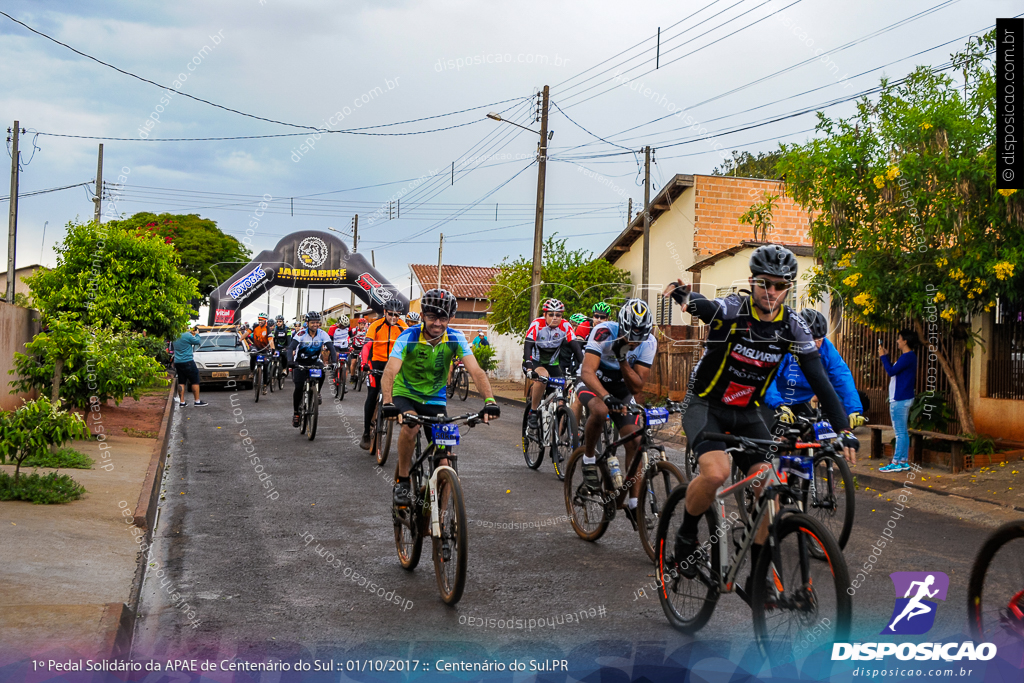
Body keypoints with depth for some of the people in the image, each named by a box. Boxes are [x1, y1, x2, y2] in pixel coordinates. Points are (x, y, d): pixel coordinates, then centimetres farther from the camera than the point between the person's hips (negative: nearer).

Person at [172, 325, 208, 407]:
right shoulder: (188, 336, -13)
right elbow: (198, 342, -3)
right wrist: (197, 334, 12)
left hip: (177, 362, 8)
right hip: (187, 362, -8)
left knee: (181, 382, 9)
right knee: (195, 381, 1)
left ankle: (181, 402, 6)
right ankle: (197, 401, 1)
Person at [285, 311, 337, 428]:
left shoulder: (322, 334, -14)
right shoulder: (301, 334, -20)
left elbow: (331, 348, -20)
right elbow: (291, 348, -30)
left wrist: (334, 361, -38)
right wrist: (290, 361, -48)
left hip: (314, 362, 2)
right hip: (300, 363, -1)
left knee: (322, 371, -32)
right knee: (299, 388, -13)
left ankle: (317, 393, -7)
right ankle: (296, 412, 5)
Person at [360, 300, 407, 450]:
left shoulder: (402, 327, -5)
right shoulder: (376, 326, -11)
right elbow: (367, 345, -19)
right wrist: (364, 362, -35)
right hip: (377, 362, -2)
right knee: (372, 396, -7)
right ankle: (366, 433, -2)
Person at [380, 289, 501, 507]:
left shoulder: (455, 339, -16)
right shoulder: (408, 338, -22)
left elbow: (476, 371, -23)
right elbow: (389, 372, -33)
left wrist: (490, 402, -40)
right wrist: (387, 403, -51)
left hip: (435, 399, 2)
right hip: (406, 394, -2)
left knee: (443, 457, -7)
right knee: (410, 425, -35)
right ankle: (402, 483, -17)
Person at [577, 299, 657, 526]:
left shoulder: (649, 343, -19)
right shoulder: (605, 332, -29)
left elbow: (636, 387, -21)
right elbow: (587, 372, -39)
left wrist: (622, 359, -34)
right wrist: (606, 396, -55)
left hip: (621, 391, 4)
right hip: (594, 385, -4)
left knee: (635, 442, -12)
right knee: (600, 410, -39)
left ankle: (633, 503, -2)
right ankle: (589, 458, -13)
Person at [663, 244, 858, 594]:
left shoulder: (793, 327, -8)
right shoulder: (731, 310, -18)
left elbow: (820, 381, -10)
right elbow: (703, 306, -38)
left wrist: (844, 431, -19)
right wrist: (684, 296, -63)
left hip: (747, 413, 4)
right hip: (705, 405, -4)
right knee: (716, 472, -30)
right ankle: (685, 538, -2)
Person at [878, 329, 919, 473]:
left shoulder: (908, 357, -16)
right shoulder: (908, 356, 16)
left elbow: (891, 371, -22)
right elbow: (894, 371, 22)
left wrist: (883, 356, -10)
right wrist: (886, 356, 18)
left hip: (900, 399, -11)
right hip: (902, 398, 11)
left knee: (900, 432, -8)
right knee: (903, 431, 12)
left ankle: (896, 463, -6)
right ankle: (903, 461, 16)